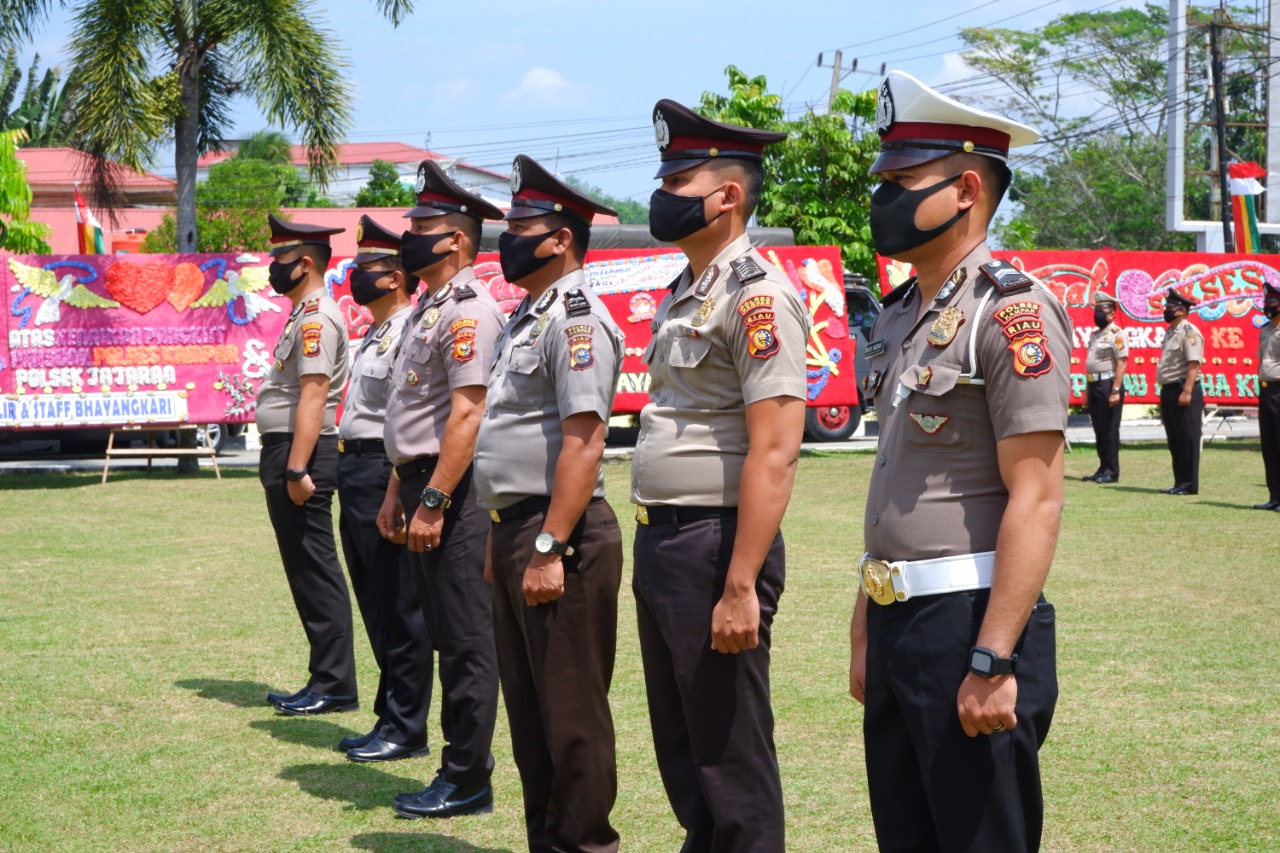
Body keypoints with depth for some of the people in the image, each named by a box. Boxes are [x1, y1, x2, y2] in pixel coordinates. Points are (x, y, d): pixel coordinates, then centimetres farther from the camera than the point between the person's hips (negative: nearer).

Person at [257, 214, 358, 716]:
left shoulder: (317, 318, -14)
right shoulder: (303, 316, 18)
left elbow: (313, 397, -21)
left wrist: (298, 470, -24)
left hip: (302, 451, -11)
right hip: (284, 451, 11)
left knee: (315, 570, -7)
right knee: (305, 570, 13)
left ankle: (334, 687, -2)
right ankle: (325, 681, 19)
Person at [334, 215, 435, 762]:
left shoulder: (409, 333, -15)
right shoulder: (375, 334, 17)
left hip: (385, 472, -11)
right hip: (357, 471, 11)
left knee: (399, 608, -3)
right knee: (375, 602, 15)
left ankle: (406, 729, 4)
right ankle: (390, 717, 23)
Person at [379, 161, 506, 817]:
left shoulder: (469, 310, -15)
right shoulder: (427, 308, 17)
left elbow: (466, 414, -22)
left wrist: (433, 502, -24)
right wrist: (397, 490, 20)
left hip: (454, 493, -10)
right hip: (421, 485, 10)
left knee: (467, 639, -3)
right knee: (446, 635, 14)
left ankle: (467, 780, 3)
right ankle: (459, 767, 21)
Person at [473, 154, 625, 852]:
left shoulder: (575, 319, -14)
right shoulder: (526, 318, 16)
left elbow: (583, 443, -22)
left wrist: (549, 550, -24)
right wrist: (501, 541, 18)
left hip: (558, 534, -10)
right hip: (514, 527, 10)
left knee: (571, 710, -2)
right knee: (527, 703, 16)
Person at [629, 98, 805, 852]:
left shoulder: (756, 295, -15)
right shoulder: (684, 294, 14)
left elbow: (774, 453, -21)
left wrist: (741, 588, -24)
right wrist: (655, 550, 15)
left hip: (715, 545, -10)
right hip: (659, 540, 10)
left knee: (732, 759, 0)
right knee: (681, 749, 18)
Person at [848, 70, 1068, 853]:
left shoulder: (1011, 311, -13)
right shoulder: (901, 316, 13)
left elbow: (1035, 501, -18)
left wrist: (994, 662, -22)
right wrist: (866, 629, 17)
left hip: (968, 628, -8)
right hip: (899, 627, 8)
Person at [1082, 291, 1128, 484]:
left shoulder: (1116, 334, -9)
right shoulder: (1096, 334, 18)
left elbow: (1121, 363, -16)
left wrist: (1115, 391, -21)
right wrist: (1087, 389, 18)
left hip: (1108, 384, -9)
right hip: (1094, 385, 9)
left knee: (1109, 430, -5)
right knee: (1099, 430, 11)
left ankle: (1111, 471, -2)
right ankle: (1103, 469, 17)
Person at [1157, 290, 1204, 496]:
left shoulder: (1189, 332, -12)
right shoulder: (1171, 332, 17)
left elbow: (1194, 364, -20)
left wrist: (1187, 391, -26)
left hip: (1183, 389, -10)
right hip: (1169, 390, 10)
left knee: (1187, 439, -6)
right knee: (1174, 440, 12)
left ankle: (1189, 484, -4)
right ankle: (1180, 482, 18)